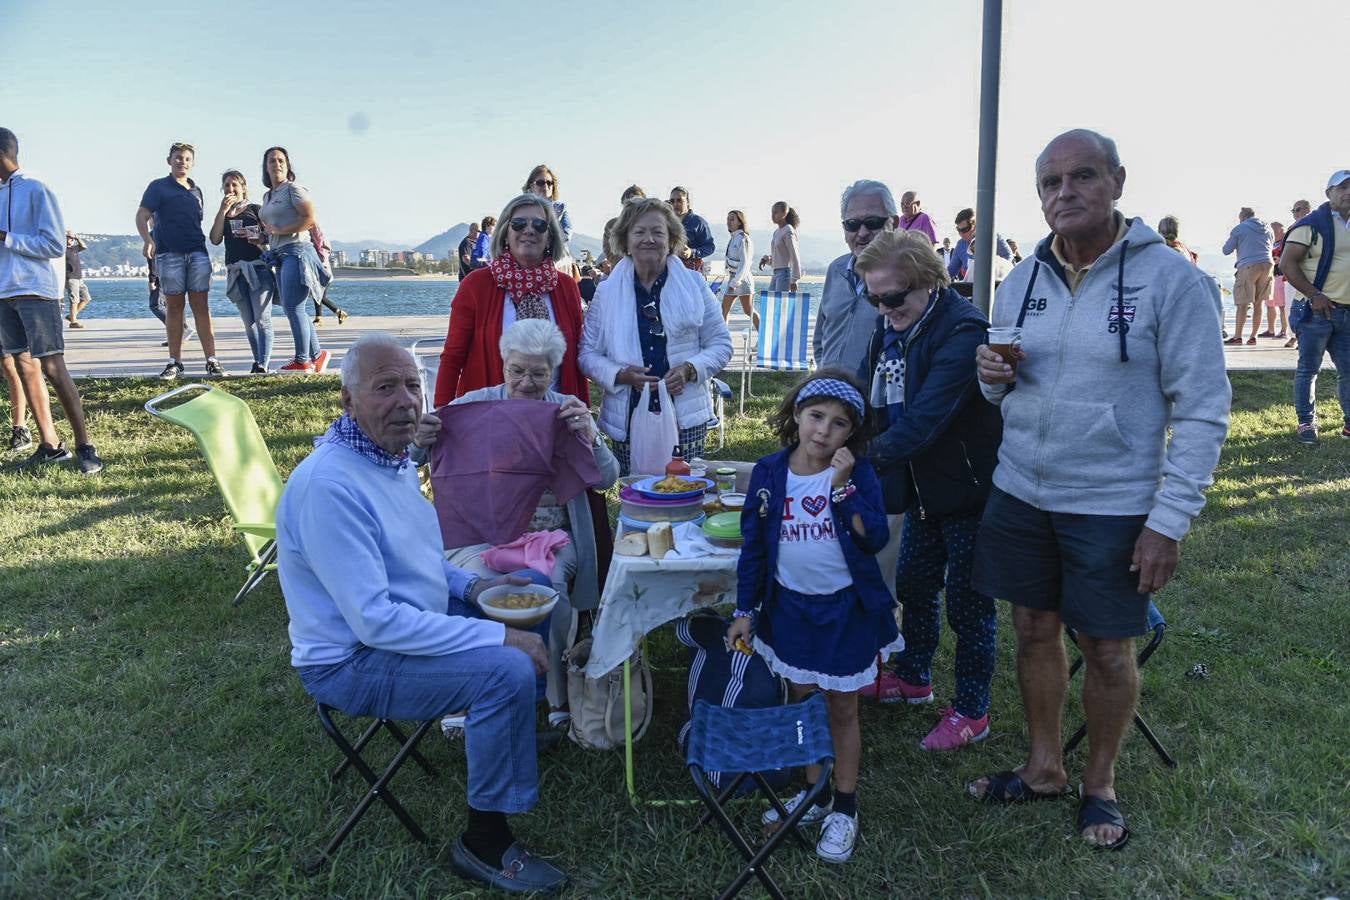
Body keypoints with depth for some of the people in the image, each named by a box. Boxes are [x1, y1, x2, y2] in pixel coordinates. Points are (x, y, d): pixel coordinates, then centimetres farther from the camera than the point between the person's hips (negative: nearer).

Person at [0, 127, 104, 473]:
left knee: (53, 368, -9)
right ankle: (50, 445, 10)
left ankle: (84, 447, -5)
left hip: (35, 291, -7)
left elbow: (56, 245, -11)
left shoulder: (35, 191, -6)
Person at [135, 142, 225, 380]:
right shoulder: (159, 186, 6)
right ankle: (174, 362, 7)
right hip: (169, 253, -3)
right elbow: (142, 216, -1)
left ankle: (211, 361, -6)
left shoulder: (196, 191, 19)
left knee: (201, 306, -3)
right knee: (174, 307, 1)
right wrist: (148, 240, -17)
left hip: (197, 253, 3)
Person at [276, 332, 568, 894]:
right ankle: (484, 842, -8)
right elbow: (375, 622, -32)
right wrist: (496, 636, -29)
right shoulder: (329, 485, -29)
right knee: (507, 670, -26)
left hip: (405, 620, 10)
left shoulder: (392, 458, 2)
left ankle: (516, 729, 38)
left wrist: (472, 586, -1)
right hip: (351, 661, -10)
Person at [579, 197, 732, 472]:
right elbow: (588, 353, 6)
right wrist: (620, 375, -12)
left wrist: (690, 369, -11)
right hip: (628, 420, 0)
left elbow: (721, 344, 8)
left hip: (685, 420, 0)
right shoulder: (606, 292, 6)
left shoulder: (694, 285, 6)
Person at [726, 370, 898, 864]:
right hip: (790, 605, 3)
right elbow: (753, 544, 0)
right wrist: (744, 610, 2)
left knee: (842, 710, 10)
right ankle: (814, 794, 36)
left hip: (846, 607, -2)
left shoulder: (858, 473, -12)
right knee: (804, 703, 17)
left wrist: (842, 487, -30)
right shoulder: (769, 472, -6)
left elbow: (875, 539, -22)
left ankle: (844, 808, 28)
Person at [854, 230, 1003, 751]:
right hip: (922, 484, 8)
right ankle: (912, 677, 43)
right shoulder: (891, 326, 1)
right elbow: (869, 395, 7)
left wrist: (868, 460, -42)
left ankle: (971, 711, 23)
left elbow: (926, 417, -34)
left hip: (968, 487, -8)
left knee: (967, 601, 5)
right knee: (913, 584, 21)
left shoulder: (962, 331, -26)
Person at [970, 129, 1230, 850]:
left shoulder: (1172, 279, -12)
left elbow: (1203, 410, -11)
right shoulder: (1022, 279, 4)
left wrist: (1170, 520, -16)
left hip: (1114, 505, -4)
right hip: (1021, 491, 5)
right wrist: (993, 377, -10)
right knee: (1034, 629, 14)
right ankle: (1044, 768, 34)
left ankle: (1100, 783, 33)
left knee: (1106, 648, 9)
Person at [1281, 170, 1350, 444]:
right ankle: (1306, 423, 9)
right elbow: (1287, 263, -13)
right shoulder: (1312, 224, -7)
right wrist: (1314, 295, -17)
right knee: (1308, 369, 1)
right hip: (1318, 310, -6)